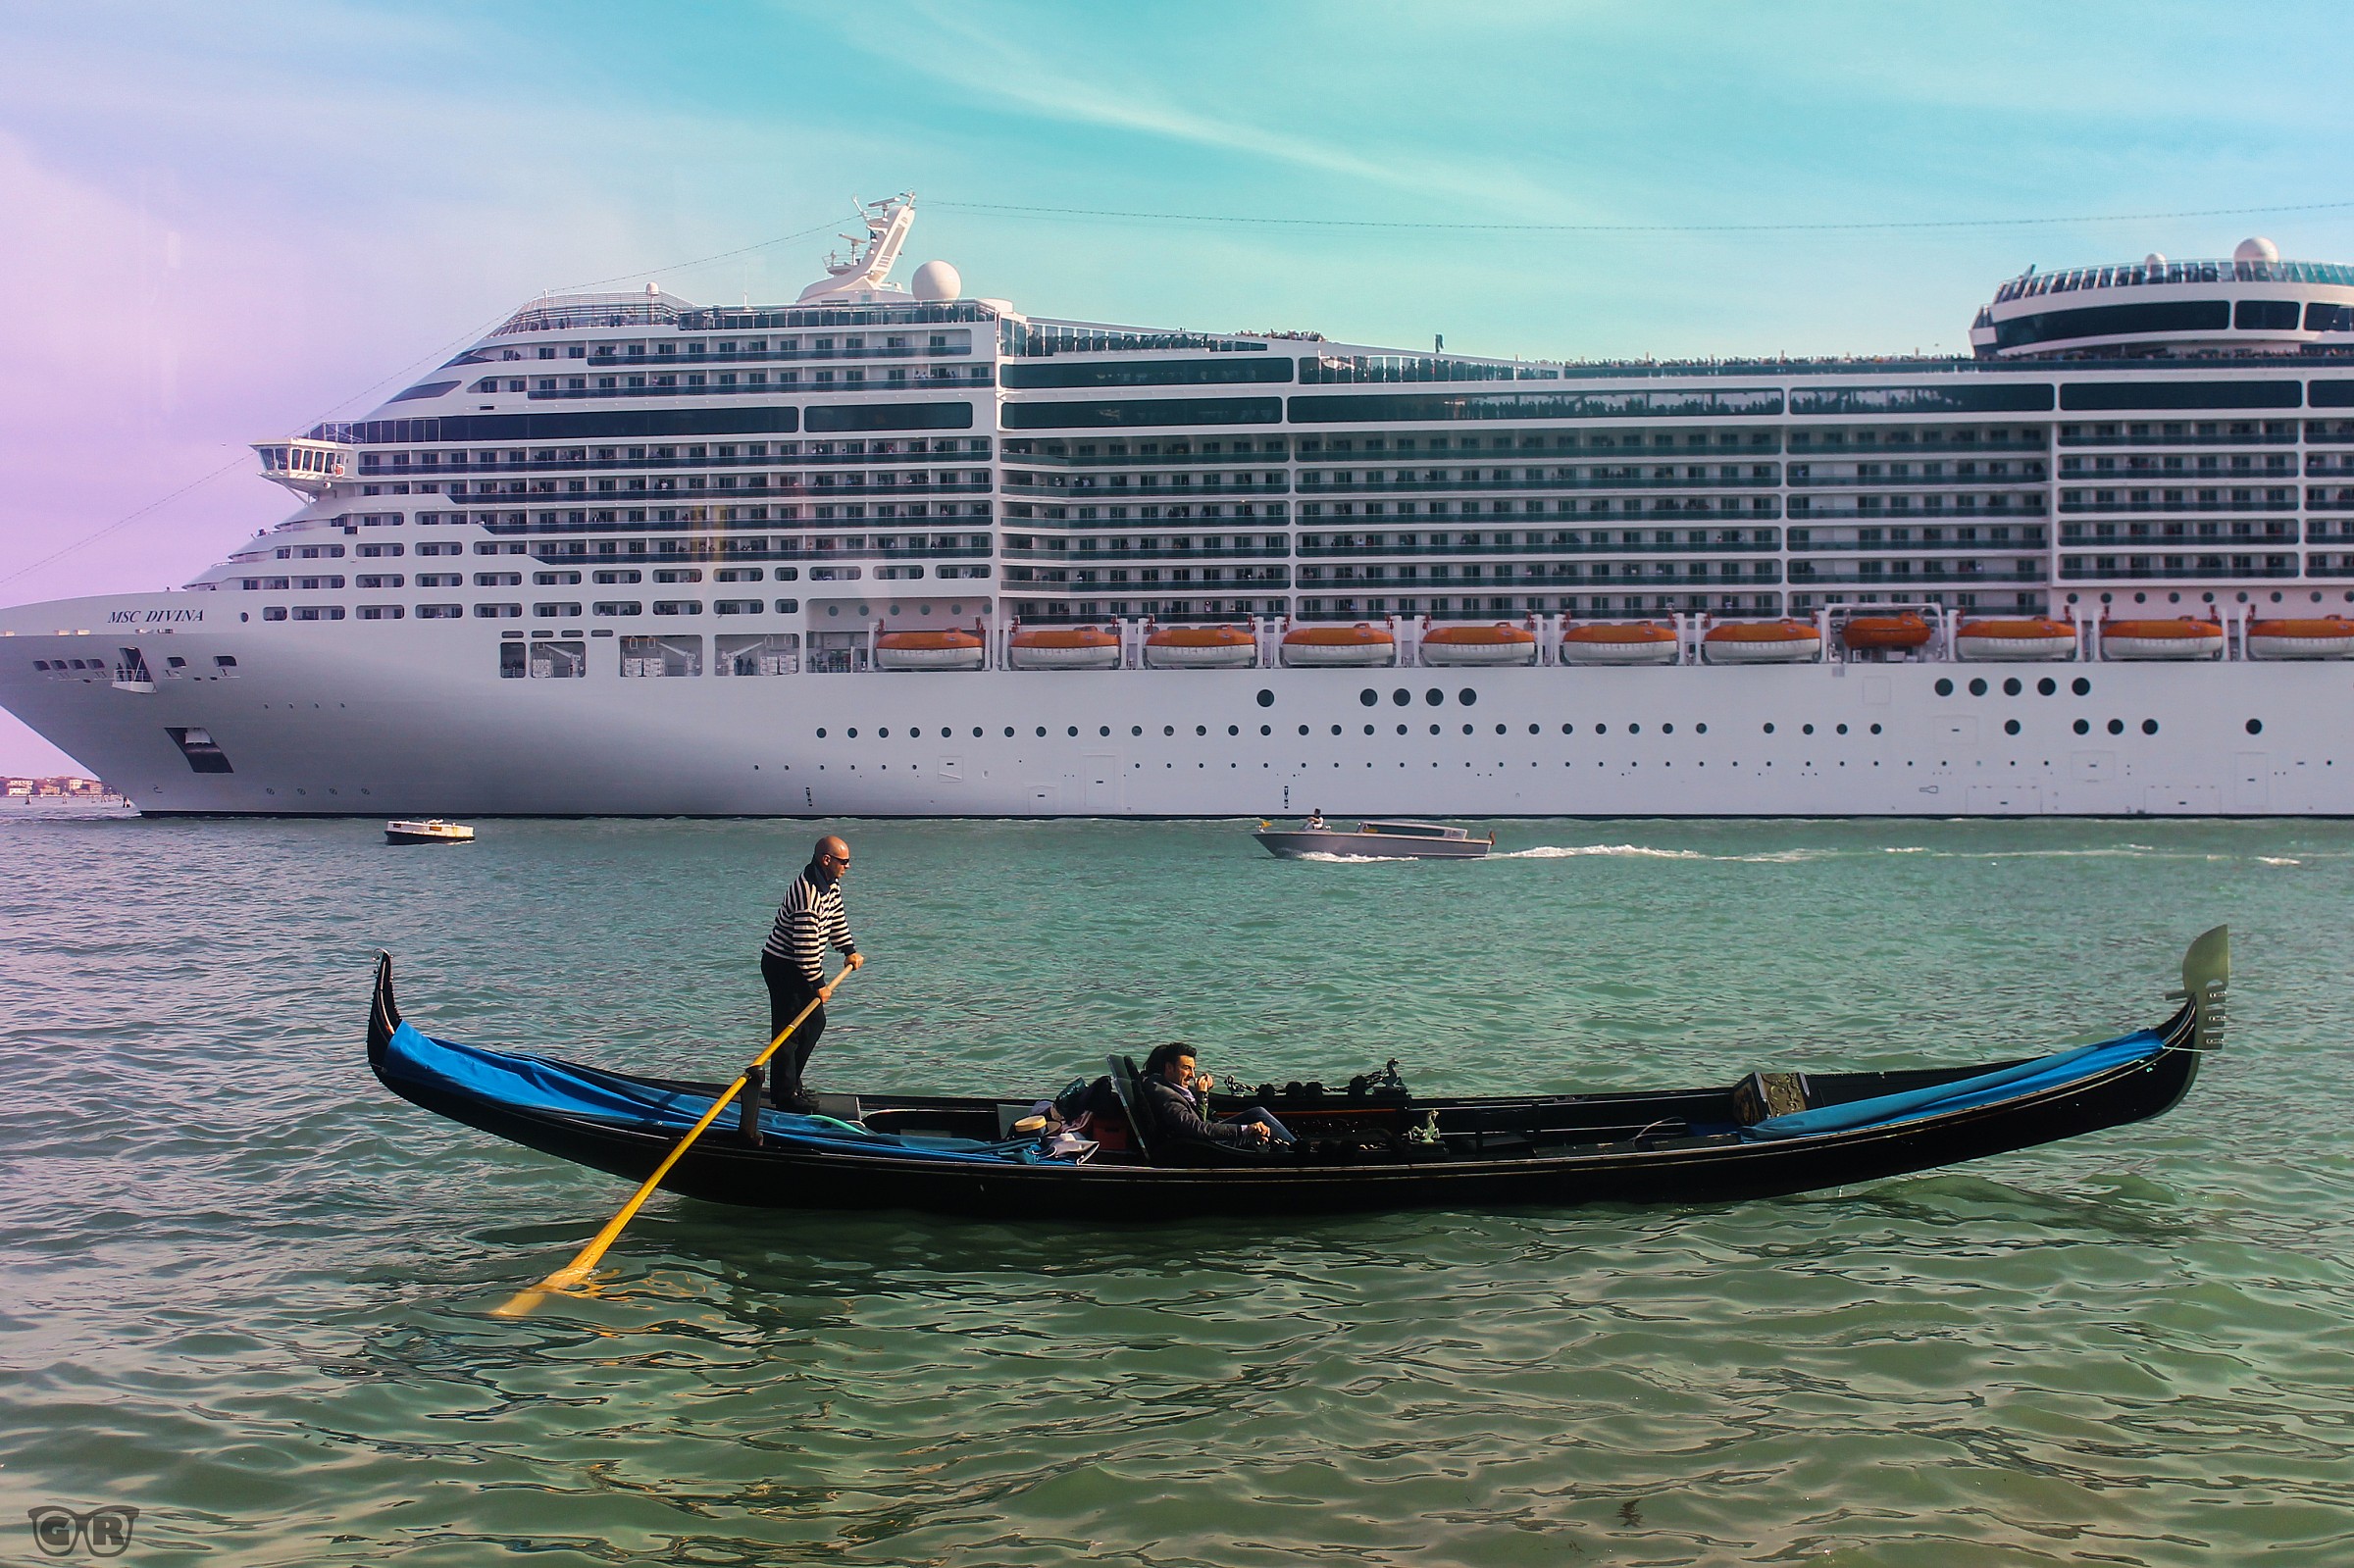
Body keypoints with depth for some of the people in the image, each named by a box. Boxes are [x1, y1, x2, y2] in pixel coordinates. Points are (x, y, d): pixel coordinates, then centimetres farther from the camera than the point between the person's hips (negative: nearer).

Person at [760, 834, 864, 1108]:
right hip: (784, 966, -10)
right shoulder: (808, 893, -29)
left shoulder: (831, 883, 3)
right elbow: (806, 944, -28)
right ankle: (784, 1093, 3)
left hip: (805, 963, 10)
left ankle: (791, 1081, 26)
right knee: (790, 1028, -5)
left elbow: (837, 917, 20)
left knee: (815, 1022, 15)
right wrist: (817, 986, -23)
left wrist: (850, 951, 17)